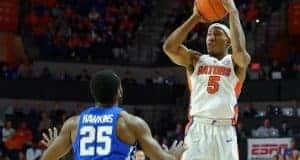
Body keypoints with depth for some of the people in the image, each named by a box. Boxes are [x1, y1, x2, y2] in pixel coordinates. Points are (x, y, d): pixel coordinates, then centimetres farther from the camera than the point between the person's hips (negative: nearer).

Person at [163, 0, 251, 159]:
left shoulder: (235, 62, 8)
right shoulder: (195, 59, 14)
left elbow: (240, 50, -17)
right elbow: (169, 47, -3)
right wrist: (195, 18, -2)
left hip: (224, 131, -1)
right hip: (198, 130, 1)